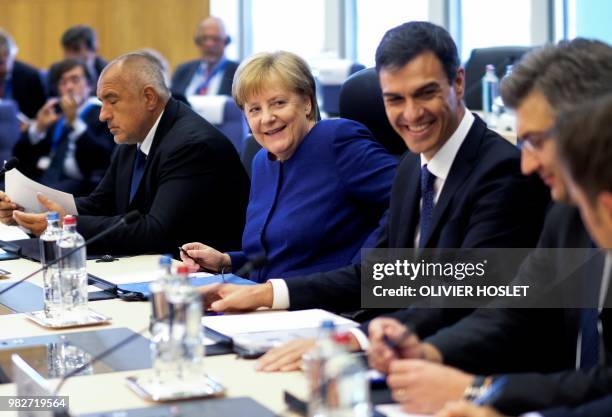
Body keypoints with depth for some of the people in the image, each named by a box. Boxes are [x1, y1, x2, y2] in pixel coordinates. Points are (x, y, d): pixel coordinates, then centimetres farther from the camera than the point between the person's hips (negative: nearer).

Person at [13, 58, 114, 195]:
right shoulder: (52, 110, 22)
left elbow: (104, 158, -11)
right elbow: (20, 155, 16)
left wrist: (74, 121, -15)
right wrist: (38, 127, -2)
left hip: (78, 181, -5)